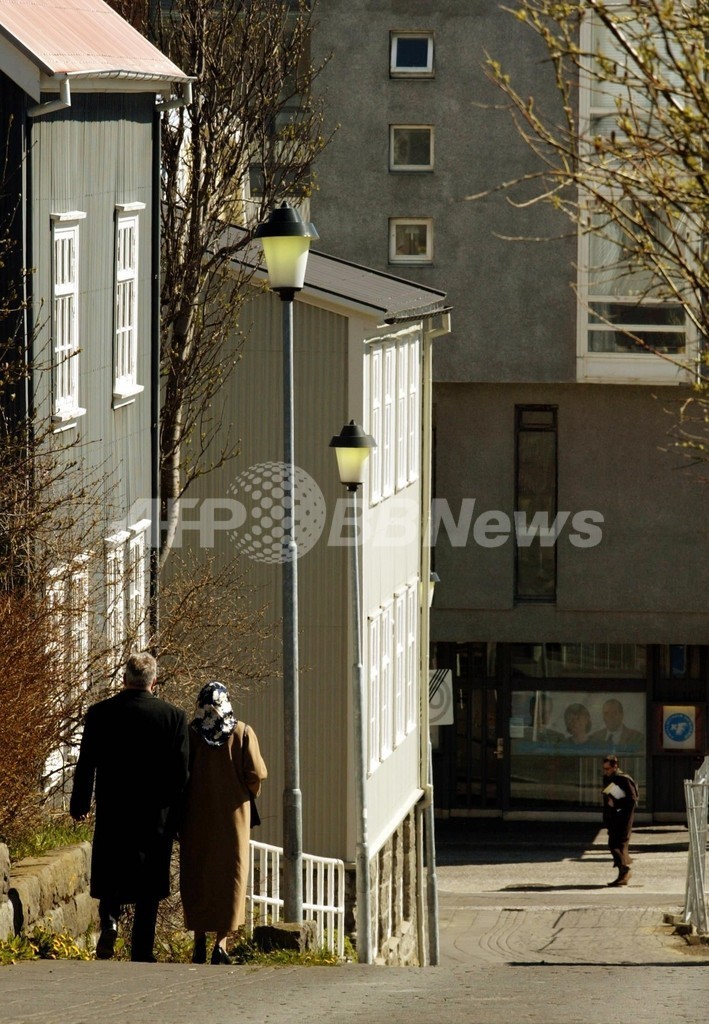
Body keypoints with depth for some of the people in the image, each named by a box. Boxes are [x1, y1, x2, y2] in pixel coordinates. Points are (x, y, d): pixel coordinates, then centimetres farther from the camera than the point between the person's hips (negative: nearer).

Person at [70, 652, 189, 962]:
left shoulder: (100, 713, -4)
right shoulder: (174, 716, -5)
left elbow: (86, 764, 0)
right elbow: (181, 772, -5)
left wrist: (79, 805, 13)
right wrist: (175, 814, 5)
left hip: (111, 810, 0)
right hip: (156, 816, 0)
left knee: (110, 870, 16)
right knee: (148, 880, 8)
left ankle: (109, 919, -12)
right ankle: (142, 951, 6)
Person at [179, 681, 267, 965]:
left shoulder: (190, 734, -4)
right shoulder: (243, 733, -5)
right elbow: (256, 774, -8)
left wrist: (179, 820, 7)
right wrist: (250, 793, 14)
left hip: (197, 817, 0)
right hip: (233, 816, 0)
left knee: (197, 878, 10)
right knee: (230, 877, 6)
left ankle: (200, 943, 9)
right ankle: (222, 941, -4)